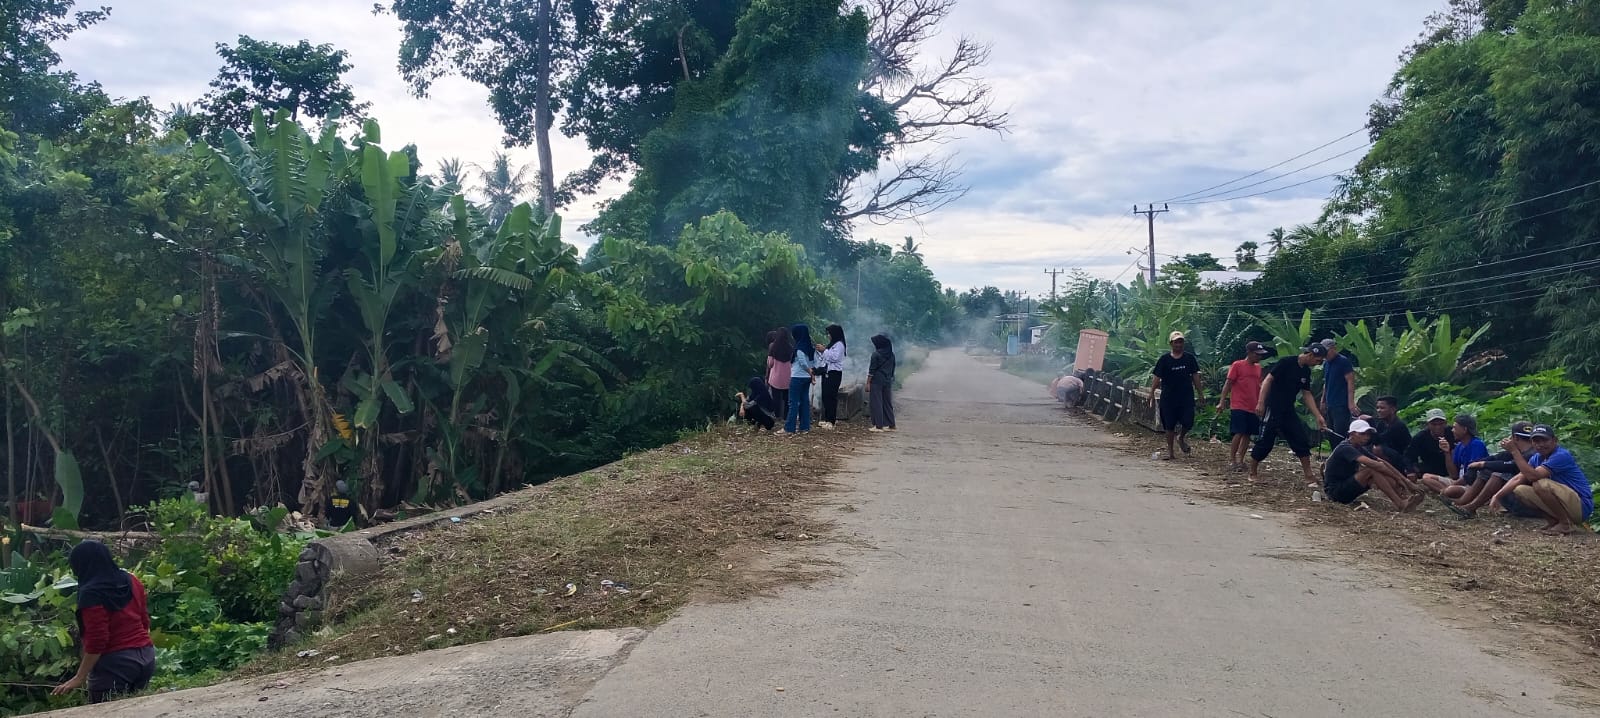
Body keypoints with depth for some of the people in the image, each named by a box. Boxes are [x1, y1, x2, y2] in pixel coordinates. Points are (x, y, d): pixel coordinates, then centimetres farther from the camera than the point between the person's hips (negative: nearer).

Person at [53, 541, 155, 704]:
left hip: (114, 664, -7)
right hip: (146, 657, 7)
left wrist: (79, 677, -11)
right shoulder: (131, 581, 9)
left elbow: (96, 640, -16)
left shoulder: (91, 593, -13)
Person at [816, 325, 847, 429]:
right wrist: (821, 351, 7)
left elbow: (835, 357, -21)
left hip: (834, 373, -10)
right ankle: (828, 418, 16)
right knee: (825, 396, 9)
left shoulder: (839, 344, -9)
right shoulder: (832, 344, 21)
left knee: (831, 396, -11)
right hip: (827, 372, 10)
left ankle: (831, 421, -9)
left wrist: (824, 350, -17)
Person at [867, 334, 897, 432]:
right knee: (887, 402, 12)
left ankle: (878, 426, -3)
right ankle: (890, 425, 15)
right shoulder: (891, 355, 7)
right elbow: (892, 369, 12)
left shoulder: (876, 354, -12)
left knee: (876, 403, -2)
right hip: (888, 382, 7)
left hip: (876, 381, -6)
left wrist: (868, 383, -7)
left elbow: (872, 370, -11)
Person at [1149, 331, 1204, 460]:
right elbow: (1156, 378, -2)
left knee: (1188, 422, -7)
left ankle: (1181, 437, 26)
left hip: (1187, 397, 1)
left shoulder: (1190, 358, 5)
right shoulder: (1164, 359, -2)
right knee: (1170, 426, 4)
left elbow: (1195, 377, 10)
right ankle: (1170, 452, 15)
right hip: (1169, 398, -1)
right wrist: (1152, 394, -8)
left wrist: (1200, 393, 7)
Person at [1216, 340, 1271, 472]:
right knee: (1239, 433, -10)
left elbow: (1258, 387, 21)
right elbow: (1228, 383, -6)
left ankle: (1240, 460, 13)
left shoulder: (1258, 368, 14)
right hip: (1238, 407, -6)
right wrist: (1222, 402, -11)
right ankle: (1231, 460, -3)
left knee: (1248, 434, 6)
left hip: (1253, 408, 6)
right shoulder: (1237, 365, -4)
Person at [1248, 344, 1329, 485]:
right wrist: (1261, 403, -21)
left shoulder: (1306, 372, 9)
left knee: (1302, 441, 2)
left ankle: (1309, 476, 7)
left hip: (1289, 411, 8)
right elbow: (1268, 380, -15)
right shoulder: (1286, 362, -14)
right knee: (1265, 442, -3)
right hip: (1273, 409, -8)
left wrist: (1318, 416, 8)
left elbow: (1307, 395, 13)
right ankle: (1253, 473, 12)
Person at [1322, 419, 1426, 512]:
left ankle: (1405, 496, -15)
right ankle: (1399, 504, -28)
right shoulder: (1345, 448, -19)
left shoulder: (1359, 449, 12)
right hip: (1335, 491, -9)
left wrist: (1401, 477, -4)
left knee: (1380, 471, -3)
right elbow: (1371, 463, -29)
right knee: (1372, 470, -24)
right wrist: (1396, 477, -26)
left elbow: (1381, 462, 7)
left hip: (1346, 488, 9)